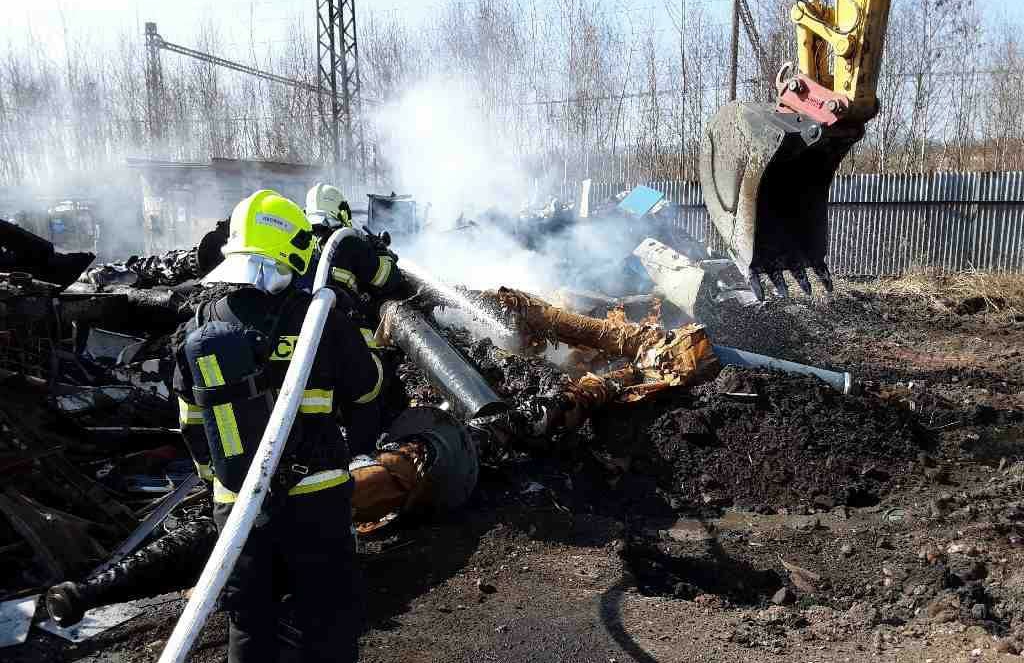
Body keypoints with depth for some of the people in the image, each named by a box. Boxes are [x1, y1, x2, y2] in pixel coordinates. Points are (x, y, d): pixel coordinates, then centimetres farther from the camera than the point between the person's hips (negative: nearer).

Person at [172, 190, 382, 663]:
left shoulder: (195, 330, -2)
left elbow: (192, 424, 8)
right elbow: (367, 389, 0)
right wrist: (362, 437, 20)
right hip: (314, 498, -3)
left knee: (250, 623, 19)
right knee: (328, 621, 13)